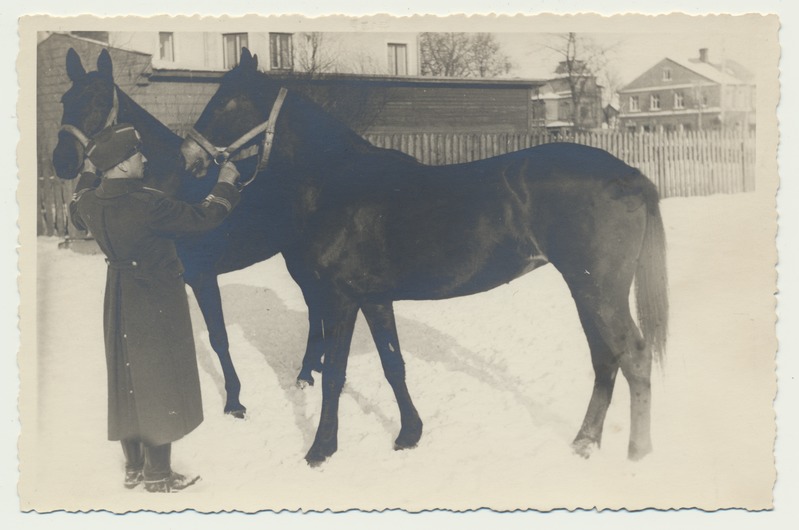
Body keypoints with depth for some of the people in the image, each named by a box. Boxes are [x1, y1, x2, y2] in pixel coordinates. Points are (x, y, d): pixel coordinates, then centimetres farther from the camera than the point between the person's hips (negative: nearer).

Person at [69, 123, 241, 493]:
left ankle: (133, 466, 33)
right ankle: (158, 475, 19)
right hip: (157, 302, -7)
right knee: (160, 382, 7)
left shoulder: (88, 202, -5)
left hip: (119, 299, 7)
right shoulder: (146, 204, -27)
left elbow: (77, 216, 20)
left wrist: (88, 173, 28)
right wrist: (225, 184, -3)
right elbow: (202, 218, -19)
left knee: (128, 380, 19)